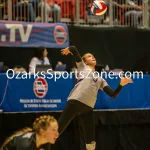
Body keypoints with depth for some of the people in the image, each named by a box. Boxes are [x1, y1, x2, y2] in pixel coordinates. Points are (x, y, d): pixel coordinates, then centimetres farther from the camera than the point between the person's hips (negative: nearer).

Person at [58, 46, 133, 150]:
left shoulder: (100, 79, 28)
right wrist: (69, 49, 28)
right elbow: (73, 49, 8)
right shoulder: (82, 66, 18)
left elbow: (113, 94, 17)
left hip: (88, 108, 5)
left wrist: (121, 84, 5)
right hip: (75, 102, -5)